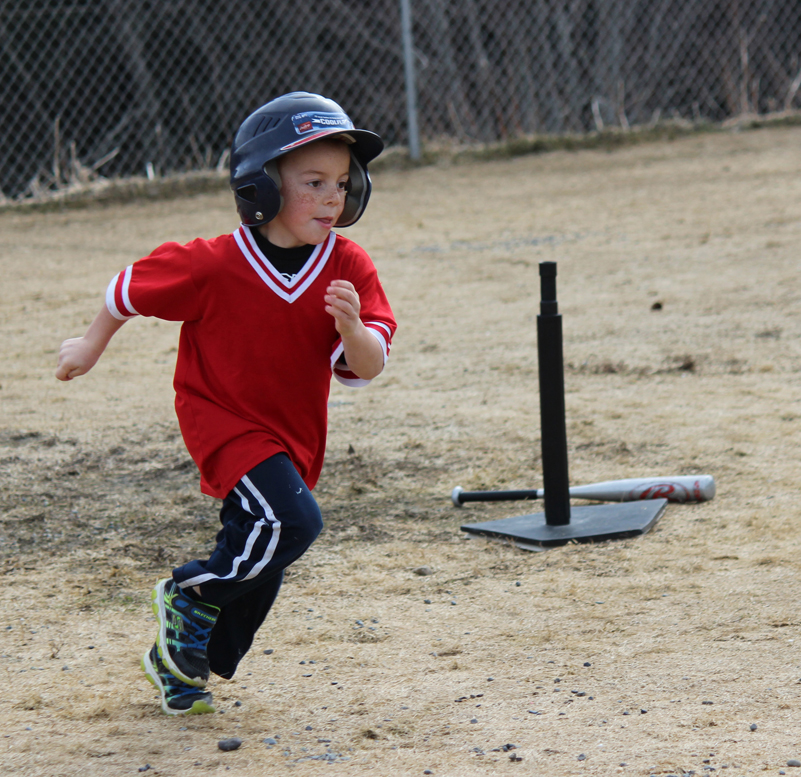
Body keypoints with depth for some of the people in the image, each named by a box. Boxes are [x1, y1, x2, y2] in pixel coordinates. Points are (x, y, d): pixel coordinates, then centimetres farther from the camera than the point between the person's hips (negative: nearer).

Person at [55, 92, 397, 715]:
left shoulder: (349, 268, -12)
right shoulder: (213, 267, -21)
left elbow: (366, 368, -14)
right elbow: (133, 288, -4)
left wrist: (352, 328, -36)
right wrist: (93, 345, 10)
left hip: (295, 435, 6)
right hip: (223, 422, -5)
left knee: (258, 559, 15)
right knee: (292, 521, -26)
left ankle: (180, 662, 37)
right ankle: (190, 596, -2)